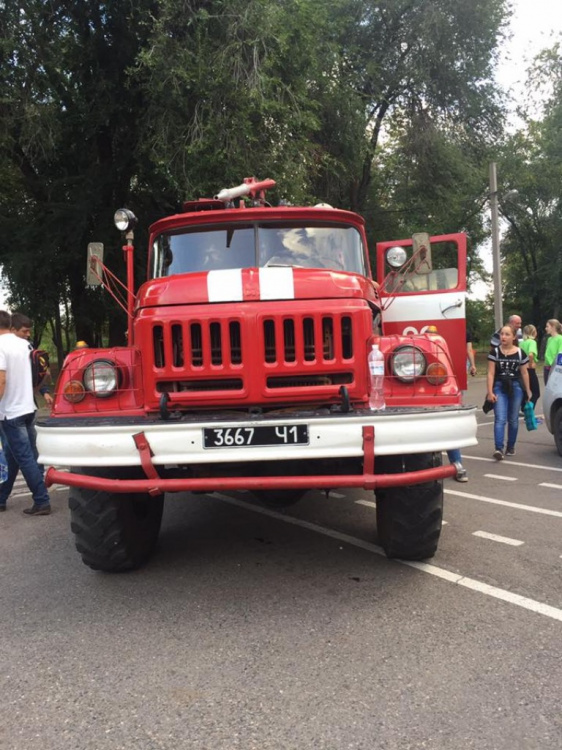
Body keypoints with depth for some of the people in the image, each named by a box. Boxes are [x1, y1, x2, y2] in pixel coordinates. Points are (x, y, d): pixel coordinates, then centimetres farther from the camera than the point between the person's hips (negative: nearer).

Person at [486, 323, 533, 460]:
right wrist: (490, 392, -9)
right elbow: (491, 373, -3)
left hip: (516, 387, 2)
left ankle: (511, 447, 25)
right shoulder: (494, 352, -2)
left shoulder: (520, 353, 1)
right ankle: (498, 449, -18)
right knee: (500, 419, -11)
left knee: (513, 419, 11)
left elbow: (524, 373, 8)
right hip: (499, 387, -2)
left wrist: (528, 391, 12)